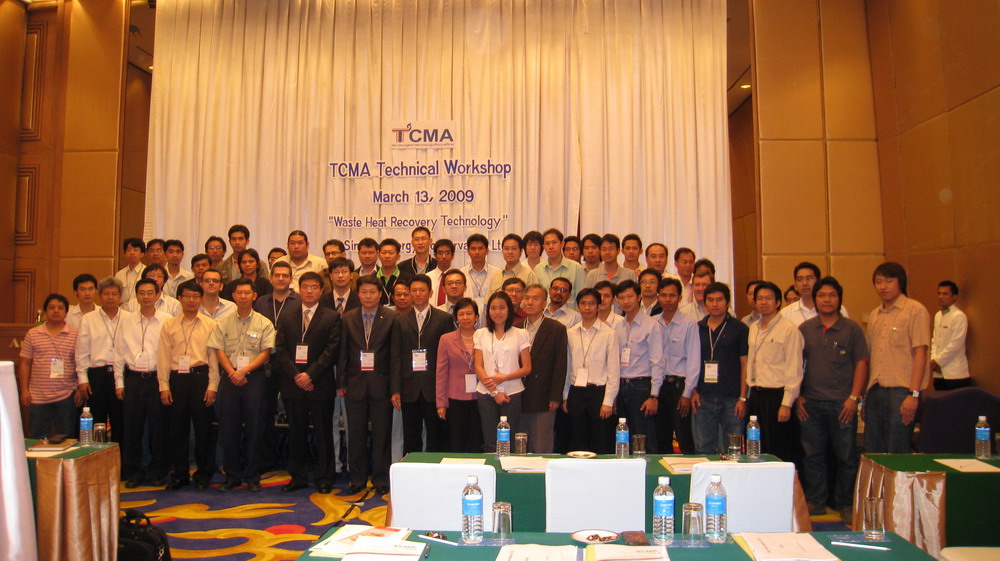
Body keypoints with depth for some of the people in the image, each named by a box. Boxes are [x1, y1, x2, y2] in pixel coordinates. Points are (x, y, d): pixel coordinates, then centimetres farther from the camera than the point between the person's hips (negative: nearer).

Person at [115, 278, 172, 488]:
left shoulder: (167, 321, 0)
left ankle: (157, 471, 17)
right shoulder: (126, 321, 8)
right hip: (133, 378, 2)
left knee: (158, 427, 3)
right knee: (131, 426, 6)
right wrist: (119, 382, 5)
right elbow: (119, 353, 10)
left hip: (157, 378, -2)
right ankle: (133, 471, 19)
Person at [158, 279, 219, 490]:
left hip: (201, 377, -2)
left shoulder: (210, 325, 4)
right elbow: (163, 357, 7)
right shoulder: (169, 325, 9)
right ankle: (179, 474, 21)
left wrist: (212, 386, -5)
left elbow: (214, 357, 1)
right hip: (177, 378, 2)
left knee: (203, 428, 3)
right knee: (177, 428, 7)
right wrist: (164, 386, 1)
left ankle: (203, 474, 15)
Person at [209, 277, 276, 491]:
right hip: (229, 378, 2)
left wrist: (244, 371, -13)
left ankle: (252, 476, 10)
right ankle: (232, 475, 16)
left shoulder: (264, 323, 2)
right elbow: (219, 351, 4)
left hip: (254, 377, -2)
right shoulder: (223, 323, 9)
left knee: (254, 427, 1)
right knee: (228, 427, 4)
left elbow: (266, 352, -3)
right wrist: (232, 373, -10)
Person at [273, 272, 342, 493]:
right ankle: (298, 476, 21)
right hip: (292, 384, 3)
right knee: (296, 432, 10)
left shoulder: (332, 317, 2)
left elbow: (331, 350, -6)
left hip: (320, 384, -3)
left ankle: (325, 478, 13)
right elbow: (280, 349, 4)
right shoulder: (286, 317, 12)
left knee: (323, 432, 3)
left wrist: (310, 374, -13)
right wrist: (296, 375, -8)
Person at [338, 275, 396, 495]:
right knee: (356, 434, 8)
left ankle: (380, 479, 17)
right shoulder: (348, 318, 7)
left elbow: (394, 353, -2)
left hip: (381, 384, -2)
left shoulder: (391, 318, -1)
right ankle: (357, 479, 21)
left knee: (381, 433, 5)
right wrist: (341, 383, 2)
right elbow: (343, 352, 6)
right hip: (355, 384, 2)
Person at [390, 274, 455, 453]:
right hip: (410, 389, 2)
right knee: (410, 439, 8)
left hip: (434, 388, -2)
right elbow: (396, 357, 6)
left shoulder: (444, 318, 3)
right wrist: (395, 390, 0)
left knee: (436, 439, 3)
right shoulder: (400, 320, 10)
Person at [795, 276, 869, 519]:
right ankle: (815, 502, 20)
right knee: (813, 455, 8)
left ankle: (845, 504, 19)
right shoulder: (804, 329, 7)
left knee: (845, 456, 5)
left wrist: (853, 398, -8)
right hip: (811, 403, 2)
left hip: (842, 403, -2)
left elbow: (861, 363, -1)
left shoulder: (852, 329, 1)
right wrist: (797, 396, 3)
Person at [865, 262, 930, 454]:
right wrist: (865, 394, 12)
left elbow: (920, 354, -10)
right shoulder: (875, 315, 15)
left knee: (897, 454, -1)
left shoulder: (915, 310, -4)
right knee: (872, 452, 10)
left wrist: (914, 394, -17)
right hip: (875, 391, 6)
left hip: (901, 390, -6)